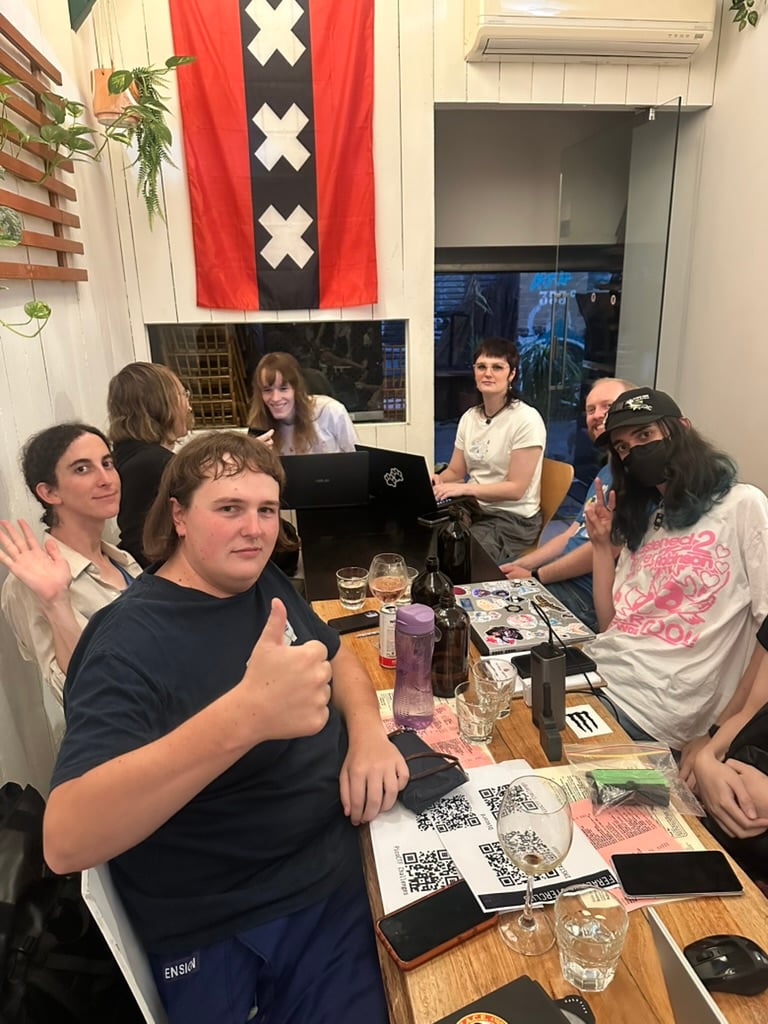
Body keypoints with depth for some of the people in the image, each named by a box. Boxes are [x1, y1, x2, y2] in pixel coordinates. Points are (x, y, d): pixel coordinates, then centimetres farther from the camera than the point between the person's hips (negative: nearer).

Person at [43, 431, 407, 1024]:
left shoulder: (262, 581, 0)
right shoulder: (131, 642, -24)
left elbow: (337, 656, 14)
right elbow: (66, 841, -35)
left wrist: (368, 732, -9)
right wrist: (246, 716, -50)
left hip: (335, 867, 6)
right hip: (227, 934, -5)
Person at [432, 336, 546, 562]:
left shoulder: (526, 419, -13)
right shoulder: (469, 417, 7)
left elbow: (516, 488, -16)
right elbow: (455, 471, 11)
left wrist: (464, 488, -25)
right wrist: (437, 480, -12)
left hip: (513, 519, -6)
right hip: (473, 508, 6)